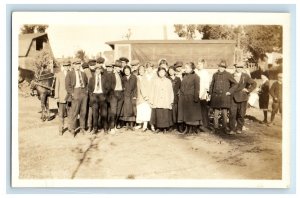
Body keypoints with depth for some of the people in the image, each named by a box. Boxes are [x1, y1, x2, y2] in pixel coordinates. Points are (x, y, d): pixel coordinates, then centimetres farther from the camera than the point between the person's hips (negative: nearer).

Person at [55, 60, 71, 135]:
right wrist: (57, 97, 0)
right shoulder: (59, 74, 5)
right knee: (61, 114, 3)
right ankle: (61, 129, 12)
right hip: (62, 96, 0)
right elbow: (57, 86, 6)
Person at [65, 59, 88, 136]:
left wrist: (86, 90, 11)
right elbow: (67, 85, -3)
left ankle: (82, 127, 15)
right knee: (74, 112, -7)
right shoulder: (70, 74, 5)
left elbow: (87, 83, 27)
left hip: (84, 93, 5)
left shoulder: (83, 74, 20)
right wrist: (72, 94, -12)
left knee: (83, 111, 6)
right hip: (76, 93, -4)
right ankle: (72, 129, 1)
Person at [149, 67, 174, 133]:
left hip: (166, 102, 0)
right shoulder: (155, 81, 7)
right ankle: (158, 127, 8)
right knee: (158, 114, -3)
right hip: (157, 102, 0)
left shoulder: (168, 81, 7)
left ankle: (165, 128, 8)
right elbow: (152, 91, 7)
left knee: (166, 115, -2)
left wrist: (171, 100, 1)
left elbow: (171, 92, 7)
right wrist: (151, 101, 2)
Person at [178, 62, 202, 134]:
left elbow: (197, 88, -12)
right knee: (185, 113, 10)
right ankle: (187, 128, 21)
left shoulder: (195, 77, -7)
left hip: (191, 98, -7)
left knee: (192, 114, 0)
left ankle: (193, 128, 11)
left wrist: (196, 98, -17)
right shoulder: (185, 77, 13)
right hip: (184, 98, 7)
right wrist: (180, 95, 11)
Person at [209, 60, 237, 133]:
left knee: (224, 113, -1)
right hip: (216, 96, 3)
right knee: (215, 113, 4)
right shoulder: (215, 75, 10)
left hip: (225, 96, -2)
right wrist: (210, 94, 8)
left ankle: (224, 128, 9)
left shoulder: (228, 75, 1)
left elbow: (235, 84, 4)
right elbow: (211, 85, 16)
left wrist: (230, 92, -3)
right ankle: (215, 127, 12)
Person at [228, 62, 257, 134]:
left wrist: (248, 90, -3)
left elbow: (254, 83, 5)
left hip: (242, 98, 0)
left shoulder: (245, 76, 2)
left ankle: (239, 128, 21)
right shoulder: (232, 76, 3)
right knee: (232, 114, -7)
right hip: (233, 98, 0)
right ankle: (232, 129, 0)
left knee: (241, 114, 6)